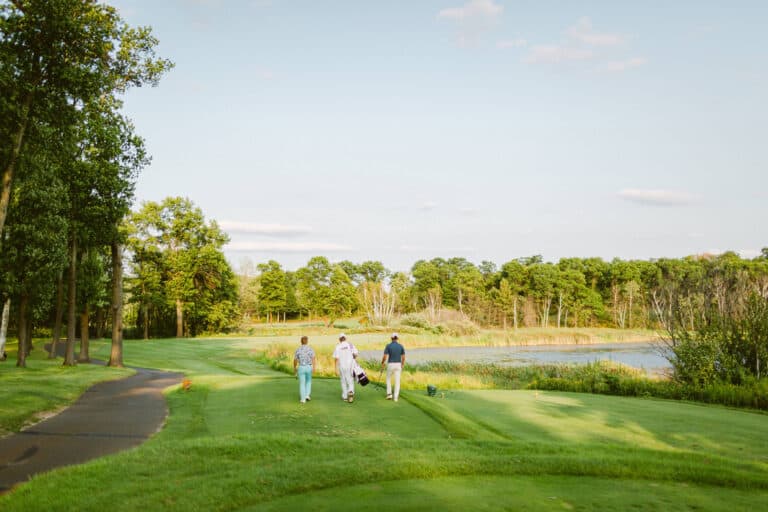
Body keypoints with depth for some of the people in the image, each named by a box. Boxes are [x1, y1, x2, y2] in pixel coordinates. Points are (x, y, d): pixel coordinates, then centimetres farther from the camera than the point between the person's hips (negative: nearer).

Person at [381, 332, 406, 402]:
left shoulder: (388, 346, -9)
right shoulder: (401, 346, 0)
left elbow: (385, 357, -12)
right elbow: (403, 357, 2)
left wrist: (382, 364, 5)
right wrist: (403, 365, 16)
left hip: (390, 365, -2)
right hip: (398, 365, 2)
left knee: (388, 379, 20)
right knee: (397, 381, 5)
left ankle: (389, 394, 12)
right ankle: (395, 397, 2)